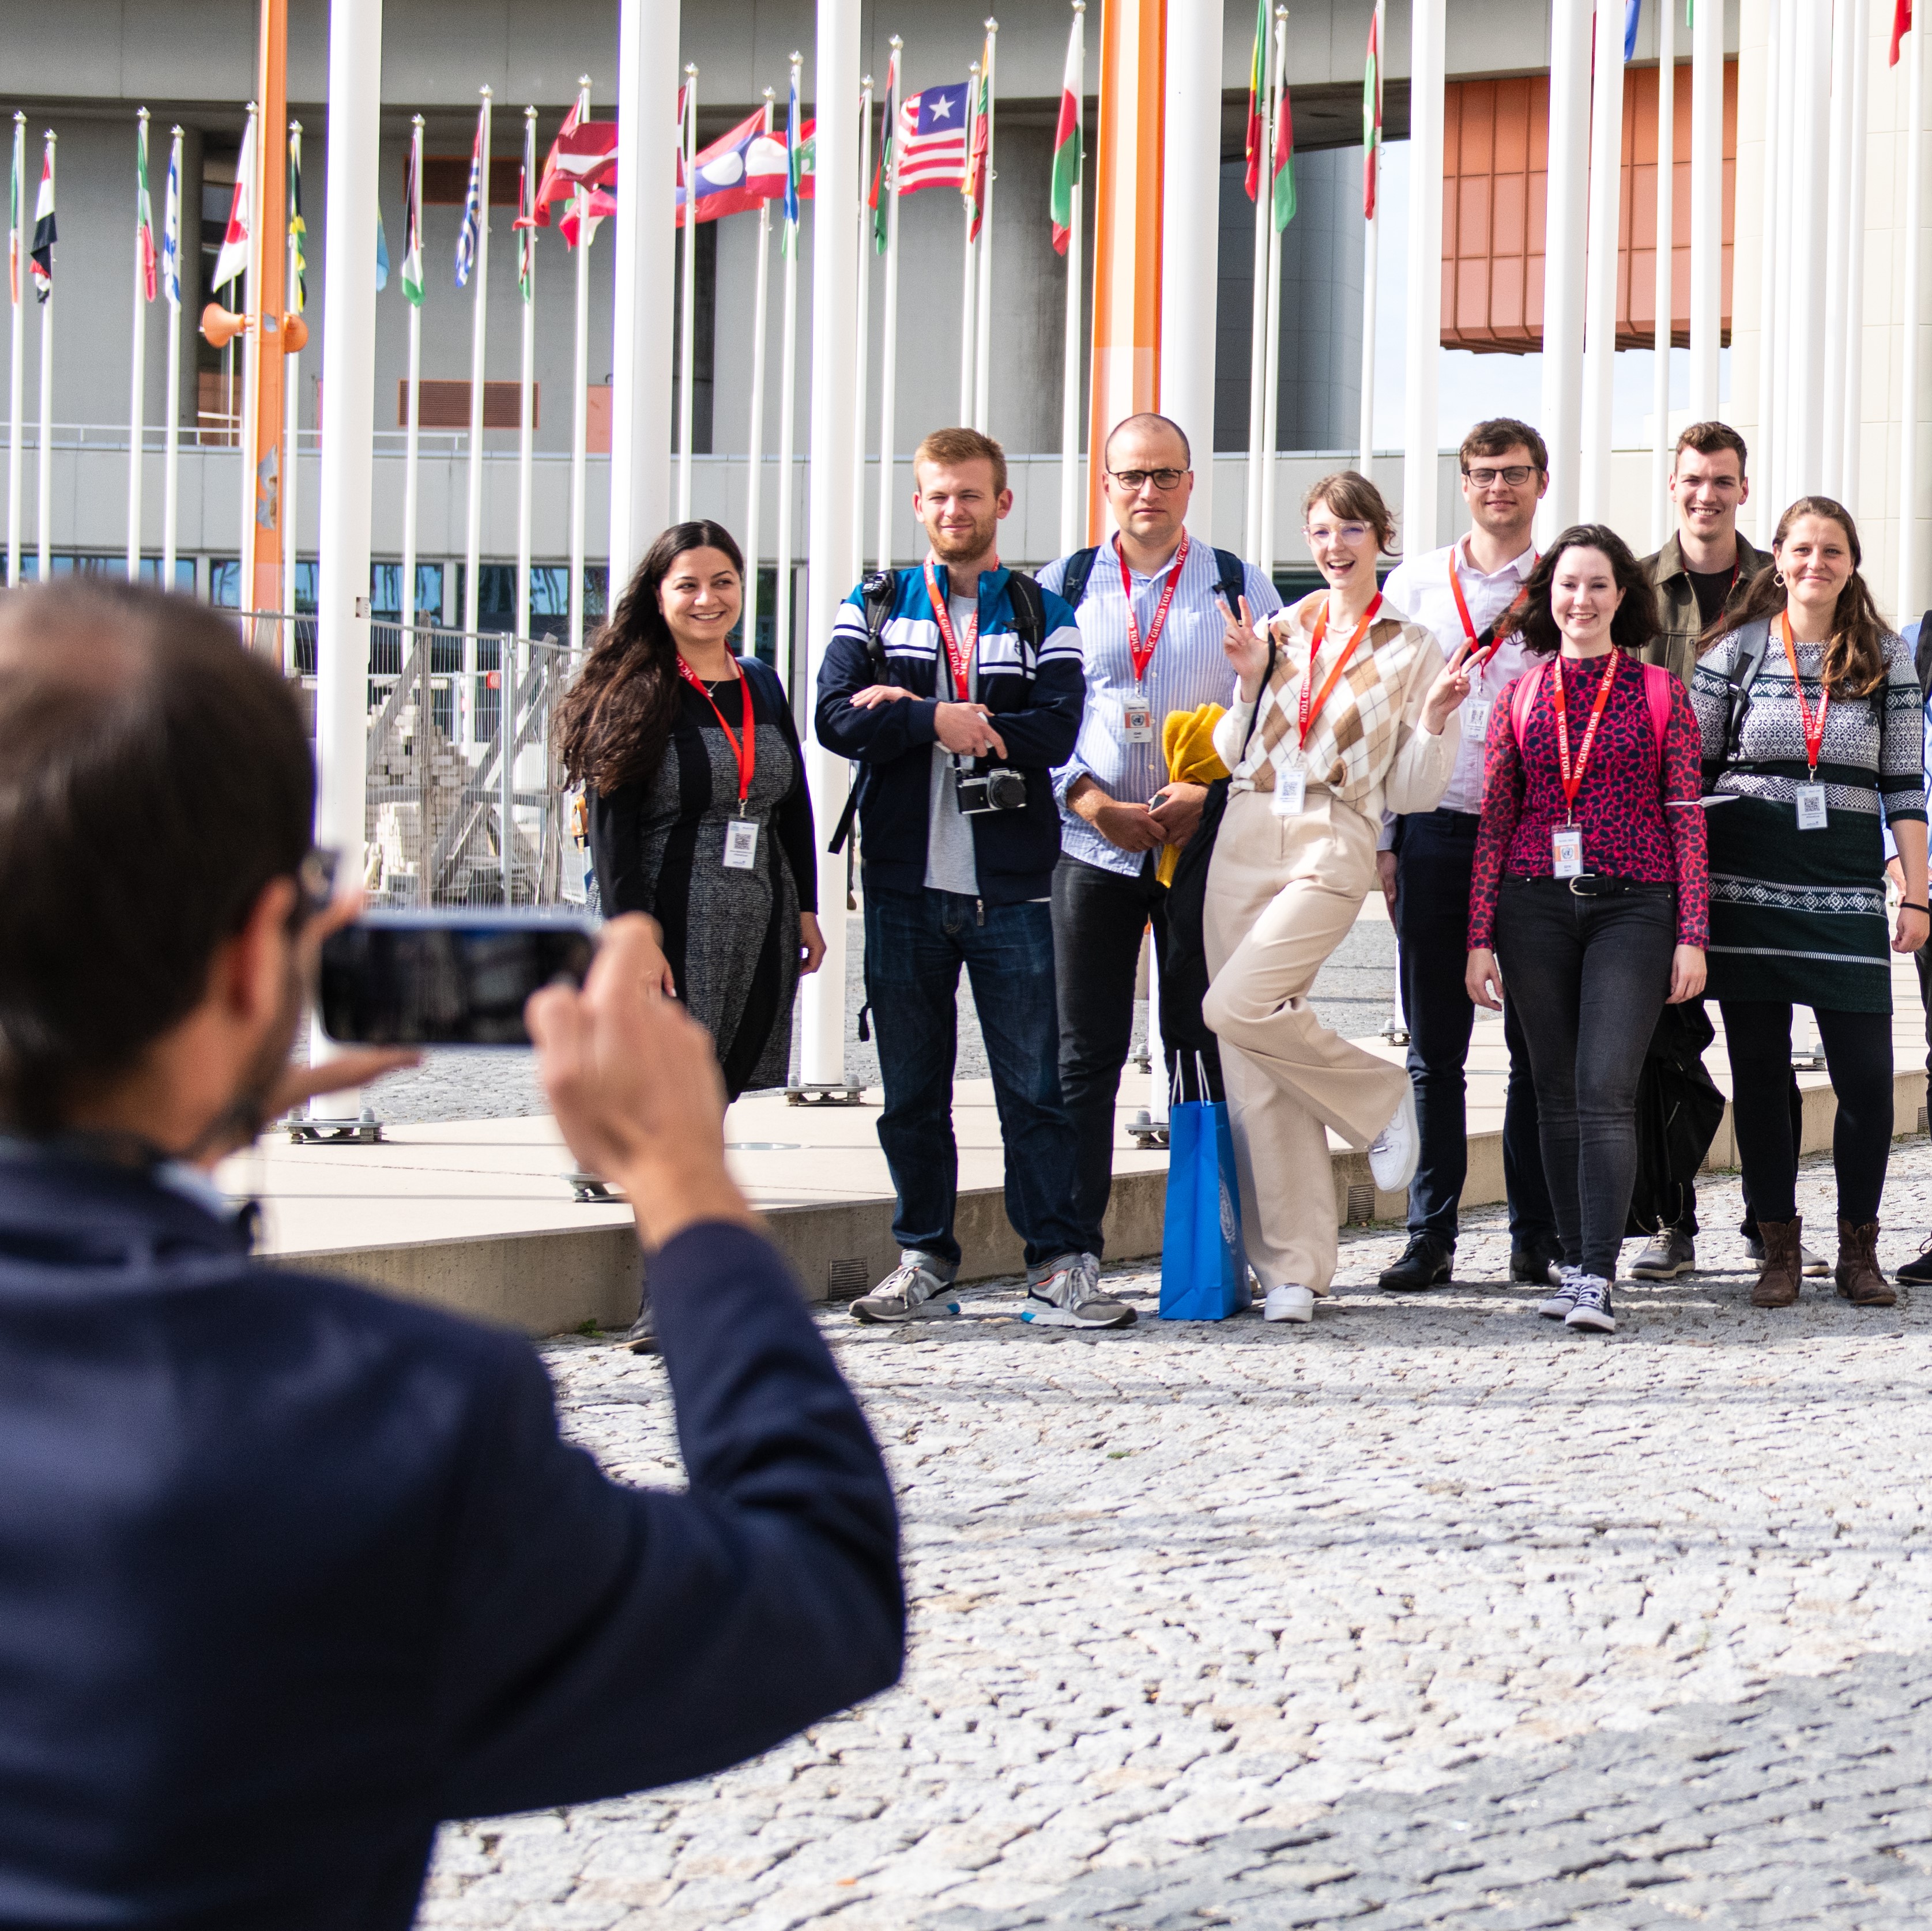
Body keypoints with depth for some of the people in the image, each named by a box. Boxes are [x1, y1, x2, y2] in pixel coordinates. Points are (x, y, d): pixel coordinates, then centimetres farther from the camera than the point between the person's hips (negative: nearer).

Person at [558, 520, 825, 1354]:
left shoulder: (763, 689, 14)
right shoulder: (634, 698, -3)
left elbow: (795, 808, 21)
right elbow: (612, 830, -8)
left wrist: (805, 909, 15)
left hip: (757, 930, 5)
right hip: (674, 930, -5)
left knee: (715, 1094, 6)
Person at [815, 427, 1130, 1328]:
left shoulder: (1043, 618, 8)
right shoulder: (874, 609, 11)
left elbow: (1054, 733, -9)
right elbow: (837, 718, -5)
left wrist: (909, 712, -11)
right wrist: (942, 720, -17)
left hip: (1010, 883, -1)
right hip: (905, 882, 2)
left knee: (1034, 1082, -3)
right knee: (911, 1086, 7)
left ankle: (1058, 1263, 1)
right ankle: (924, 1262, 15)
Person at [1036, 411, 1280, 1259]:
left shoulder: (1239, 586, 7)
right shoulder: (1064, 586, 9)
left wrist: (1209, 790, -11)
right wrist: (1091, 800, -9)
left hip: (1207, 845, 0)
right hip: (1090, 844, 0)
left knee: (1206, 1048, 0)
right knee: (1084, 1053, 0)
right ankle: (1072, 1250, 4)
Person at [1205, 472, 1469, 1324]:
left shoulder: (1411, 649, 7)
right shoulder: (1274, 631, 14)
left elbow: (1411, 792, 6)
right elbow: (1232, 756, 13)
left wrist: (1434, 718, -10)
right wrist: (1250, 683, -1)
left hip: (1335, 844, -4)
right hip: (1245, 839, 4)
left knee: (1239, 1006, -25)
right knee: (1254, 1074, -1)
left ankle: (1380, 1098, 0)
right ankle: (1292, 1266, 4)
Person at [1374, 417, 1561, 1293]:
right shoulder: (1416, 582, 10)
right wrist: (1381, 837, 5)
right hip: (1437, 832, 1)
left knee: (1539, 1047, 2)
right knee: (1433, 1049, 2)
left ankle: (1537, 1236, 9)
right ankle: (1430, 1236, 6)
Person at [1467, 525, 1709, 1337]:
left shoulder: (1660, 693, 5)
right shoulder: (1521, 696, 10)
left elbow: (1686, 817, 3)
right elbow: (1494, 819, 9)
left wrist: (1691, 935, -3)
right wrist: (1480, 937, 4)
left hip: (1632, 905, -3)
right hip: (1536, 905, 3)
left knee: (1605, 1092, -13)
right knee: (1557, 1095, 5)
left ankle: (1597, 1276, -17)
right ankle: (1574, 1261, 13)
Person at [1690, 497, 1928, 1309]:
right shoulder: (1736, 649, 4)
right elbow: (1689, 771, 6)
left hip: (1846, 881, 0)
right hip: (1748, 881, 0)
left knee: (1866, 1073, -5)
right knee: (1759, 1070, 3)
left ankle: (1858, 1248, 9)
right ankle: (1778, 1248, 12)